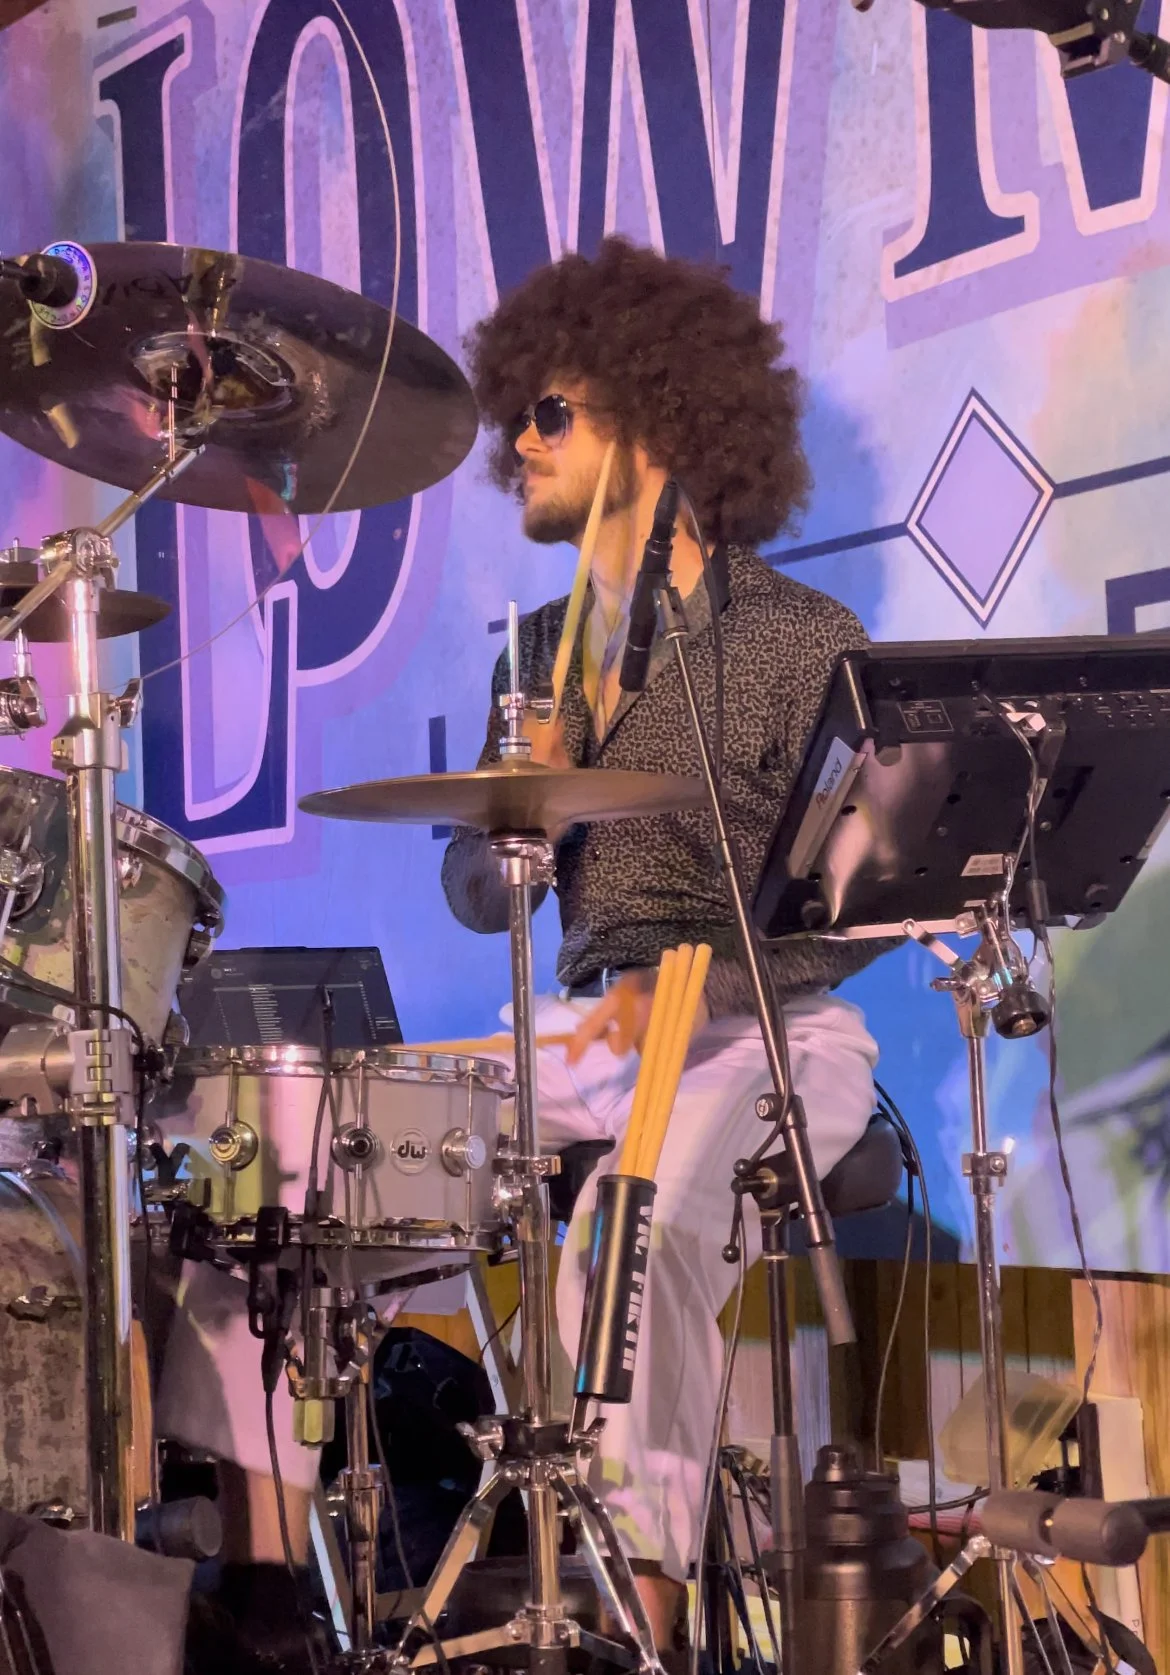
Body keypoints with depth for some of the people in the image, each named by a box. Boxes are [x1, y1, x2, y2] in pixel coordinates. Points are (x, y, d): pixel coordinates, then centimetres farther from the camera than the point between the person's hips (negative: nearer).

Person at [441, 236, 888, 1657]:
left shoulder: (799, 640, -5)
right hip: (590, 1033, 7)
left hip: (767, 1035, -6)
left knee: (636, 1221, -35)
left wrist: (688, 983, -25)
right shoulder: (538, 656, 15)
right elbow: (477, 901, 14)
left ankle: (641, 1600, -28)